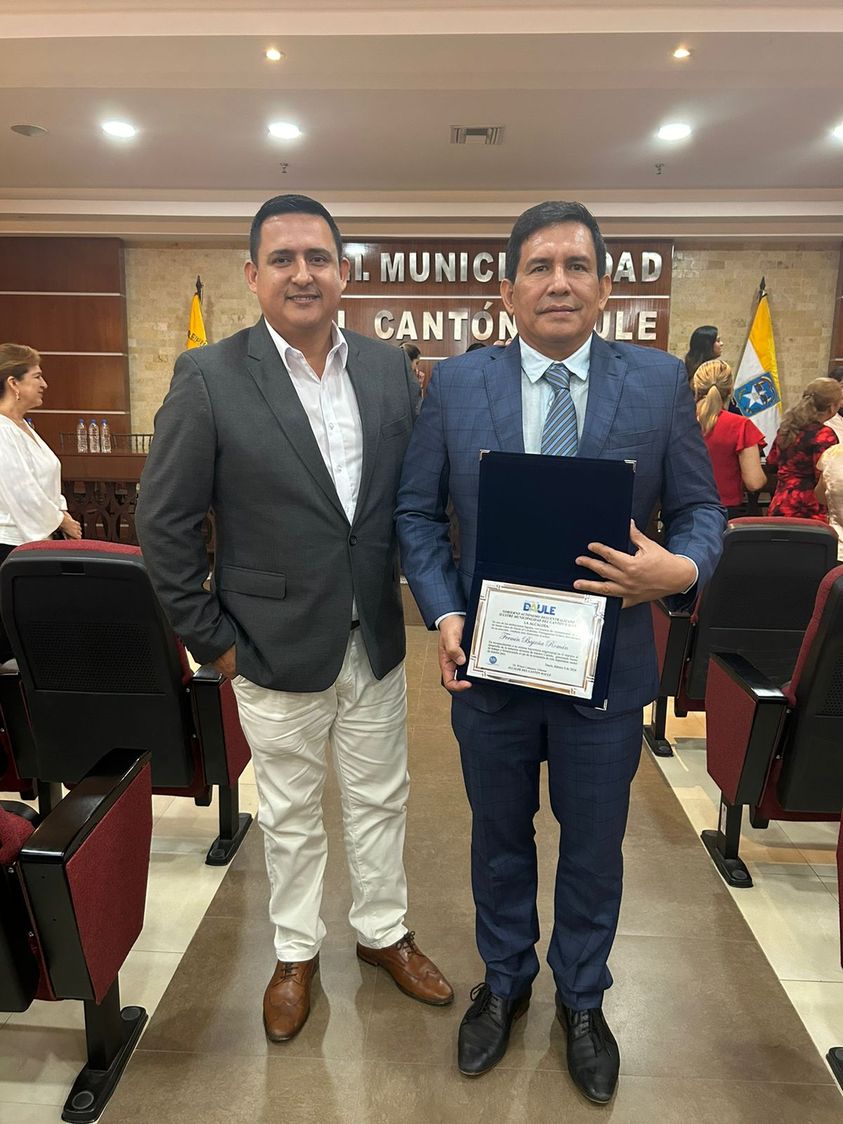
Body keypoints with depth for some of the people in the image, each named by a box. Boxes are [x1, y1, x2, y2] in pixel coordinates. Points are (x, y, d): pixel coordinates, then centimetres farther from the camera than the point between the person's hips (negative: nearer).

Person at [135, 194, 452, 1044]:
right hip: (276, 648, -3)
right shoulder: (208, 378, -11)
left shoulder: (391, 369, 0)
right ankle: (295, 952, 40)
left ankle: (383, 932, 43)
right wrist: (211, 638, -7)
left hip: (377, 640, 3)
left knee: (379, 798, 19)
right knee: (289, 814, 16)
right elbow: (165, 522, -8)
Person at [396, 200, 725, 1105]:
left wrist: (680, 569, -21)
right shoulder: (455, 384, -3)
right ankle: (503, 982, 49)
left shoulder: (660, 382, -4)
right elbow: (417, 511, 0)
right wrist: (443, 613, -13)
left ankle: (582, 999, 47)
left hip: (606, 666, 0)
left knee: (593, 847, 19)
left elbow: (699, 509, 0)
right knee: (500, 837, 21)